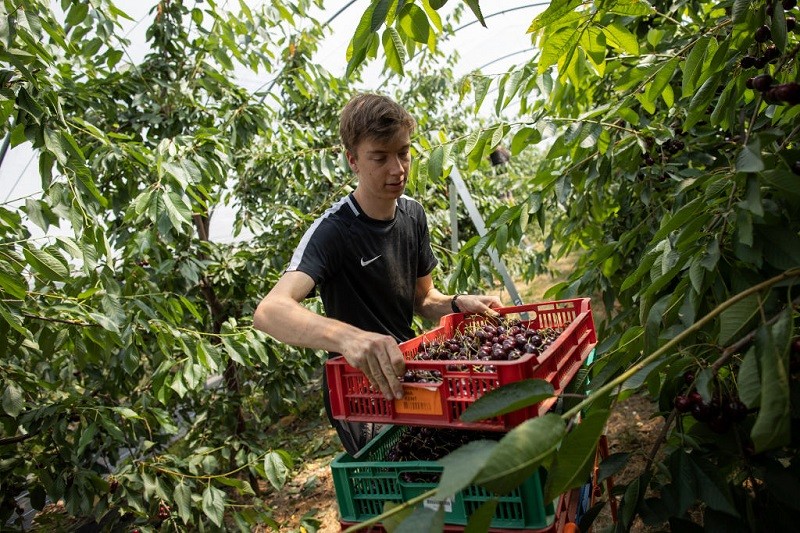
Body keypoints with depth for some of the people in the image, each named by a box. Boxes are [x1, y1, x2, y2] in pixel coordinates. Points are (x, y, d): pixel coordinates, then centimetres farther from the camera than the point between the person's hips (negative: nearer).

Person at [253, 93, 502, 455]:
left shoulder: (413, 214, -1)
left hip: (404, 378, 6)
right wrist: (346, 335, -58)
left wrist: (458, 303, -12)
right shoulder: (333, 231, -23)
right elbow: (269, 311, -40)